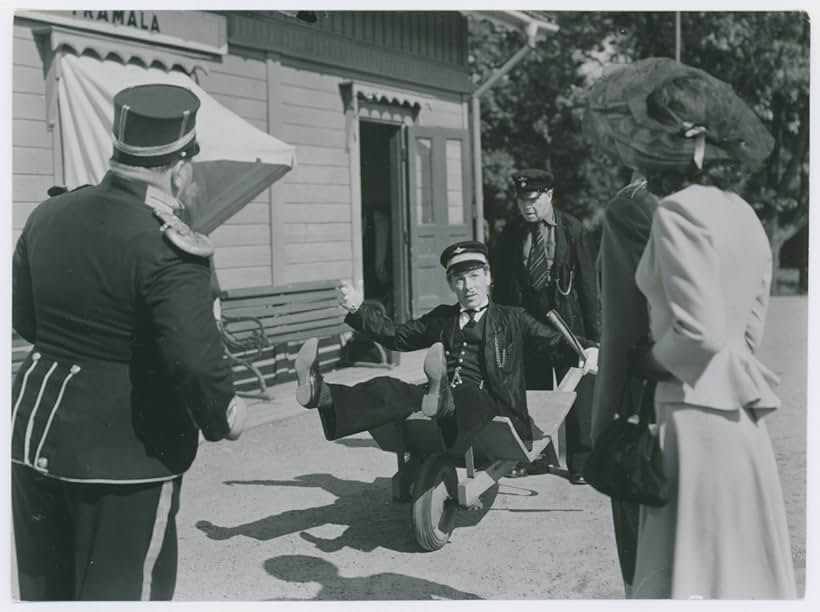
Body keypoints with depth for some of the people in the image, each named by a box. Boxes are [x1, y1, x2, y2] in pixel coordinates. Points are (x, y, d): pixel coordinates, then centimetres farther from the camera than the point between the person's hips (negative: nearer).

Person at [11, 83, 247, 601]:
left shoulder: (48, 216, 4)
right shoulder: (166, 247, -20)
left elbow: (23, 316, 14)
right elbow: (194, 356, -27)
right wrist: (222, 416, -9)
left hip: (37, 433, 7)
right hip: (126, 451, -7)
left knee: (46, 589, 20)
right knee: (122, 591, 7)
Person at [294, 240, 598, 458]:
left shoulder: (511, 319, 19)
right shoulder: (442, 318, 27)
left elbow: (556, 339, 13)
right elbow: (397, 336, 26)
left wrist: (587, 349, -8)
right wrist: (357, 308, 15)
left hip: (486, 404, -3)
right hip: (448, 400, 3)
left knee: (465, 394, -40)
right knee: (391, 388, -26)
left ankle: (443, 399, -75)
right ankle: (323, 395, -52)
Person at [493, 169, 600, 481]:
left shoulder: (571, 228, -3)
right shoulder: (511, 234, 4)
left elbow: (588, 281, -2)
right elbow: (501, 286, 9)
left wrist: (593, 331, -5)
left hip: (568, 321, -2)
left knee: (577, 395, 2)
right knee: (531, 394, 8)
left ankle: (580, 464, 12)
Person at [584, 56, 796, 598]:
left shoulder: (679, 211, -14)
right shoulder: (743, 214, 11)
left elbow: (700, 332, -20)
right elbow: (749, 331, 14)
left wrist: (651, 359, -3)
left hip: (696, 411, -8)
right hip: (742, 415, 8)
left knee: (685, 572, 1)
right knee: (745, 569, 15)